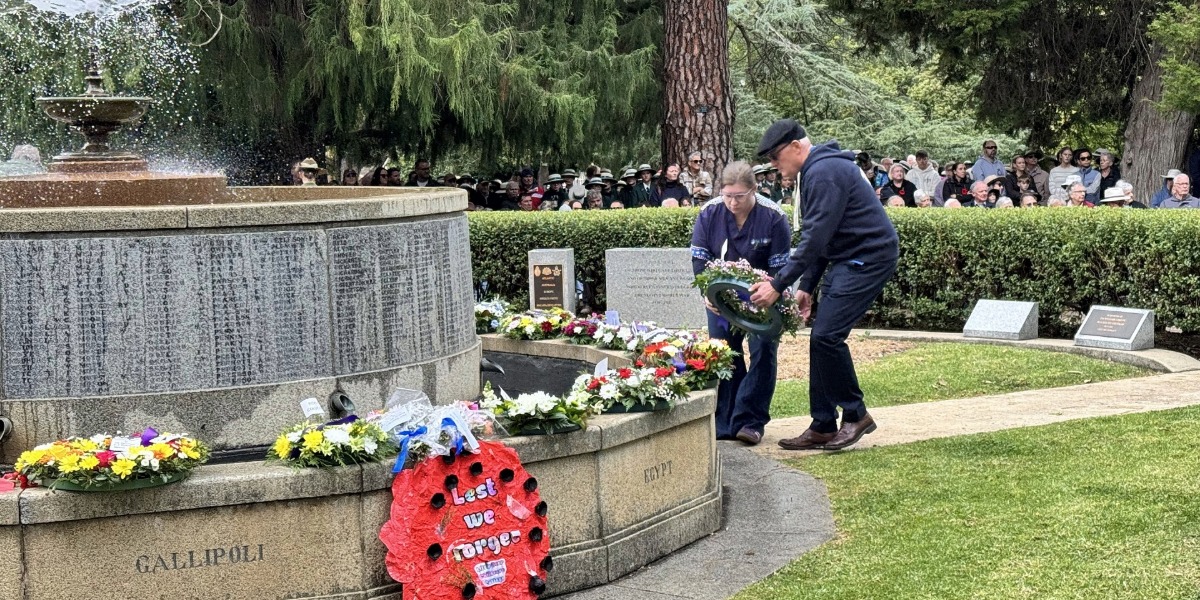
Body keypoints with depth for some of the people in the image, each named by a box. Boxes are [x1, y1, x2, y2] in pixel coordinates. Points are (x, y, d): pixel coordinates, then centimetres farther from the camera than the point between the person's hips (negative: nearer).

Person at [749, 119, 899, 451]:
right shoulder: (816, 171, 17)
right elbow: (820, 237, 20)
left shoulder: (824, 172, -17)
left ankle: (855, 415, 0)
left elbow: (815, 238, -22)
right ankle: (823, 427, 10)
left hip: (869, 258, -11)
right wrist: (807, 286, 14)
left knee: (826, 336, -15)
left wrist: (778, 285, -20)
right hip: (848, 260, 11)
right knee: (822, 338, 6)